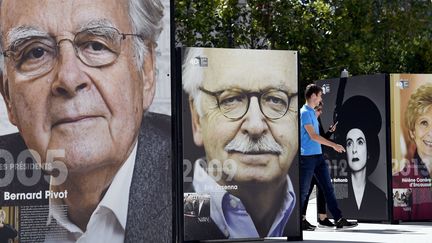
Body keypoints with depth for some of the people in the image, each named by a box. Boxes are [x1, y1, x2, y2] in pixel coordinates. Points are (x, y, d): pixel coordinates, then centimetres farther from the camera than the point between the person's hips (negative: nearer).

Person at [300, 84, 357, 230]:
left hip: (318, 155, 9)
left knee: (328, 188, 4)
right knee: (303, 190, -1)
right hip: (307, 156, -9)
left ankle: (339, 219, 3)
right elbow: (313, 136, -18)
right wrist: (333, 145, -17)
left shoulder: (312, 112, 17)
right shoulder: (304, 112, -12)